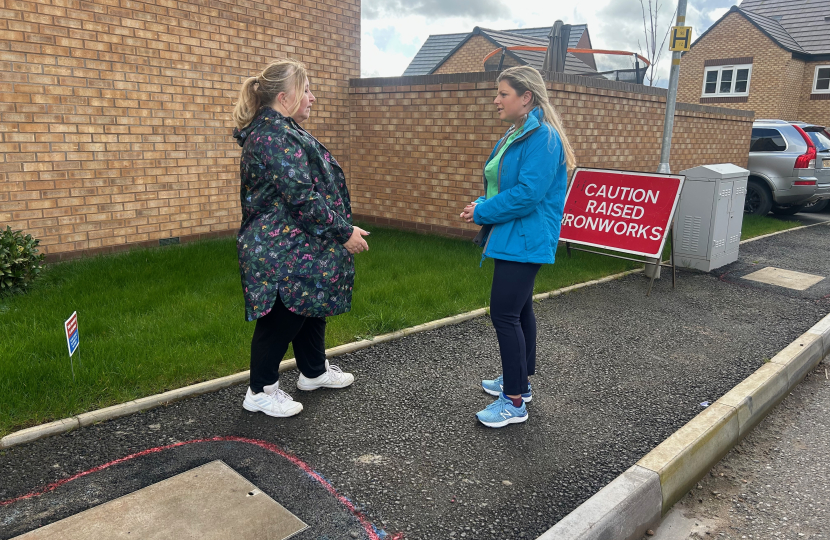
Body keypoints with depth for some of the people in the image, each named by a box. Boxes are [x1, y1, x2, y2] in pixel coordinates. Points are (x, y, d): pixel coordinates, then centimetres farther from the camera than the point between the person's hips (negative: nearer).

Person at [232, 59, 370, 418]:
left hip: (299, 247, 11)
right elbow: (302, 197, -26)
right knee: (282, 319, 1)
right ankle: (260, 391, 17)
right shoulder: (275, 136, -21)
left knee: (311, 308, 21)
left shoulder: (279, 130, 15)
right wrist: (343, 231, -20)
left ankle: (314, 371, 38)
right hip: (284, 252, -11)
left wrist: (338, 229, 24)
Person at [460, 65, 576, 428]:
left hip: (524, 243, -10)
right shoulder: (514, 136, 14)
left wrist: (482, 212, -16)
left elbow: (528, 193, -26)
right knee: (519, 310, 17)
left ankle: (514, 402, 2)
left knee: (505, 314, -9)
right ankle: (519, 381, 32)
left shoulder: (543, 137, -17)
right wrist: (483, 207, 0)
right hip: (512, 239, 10)